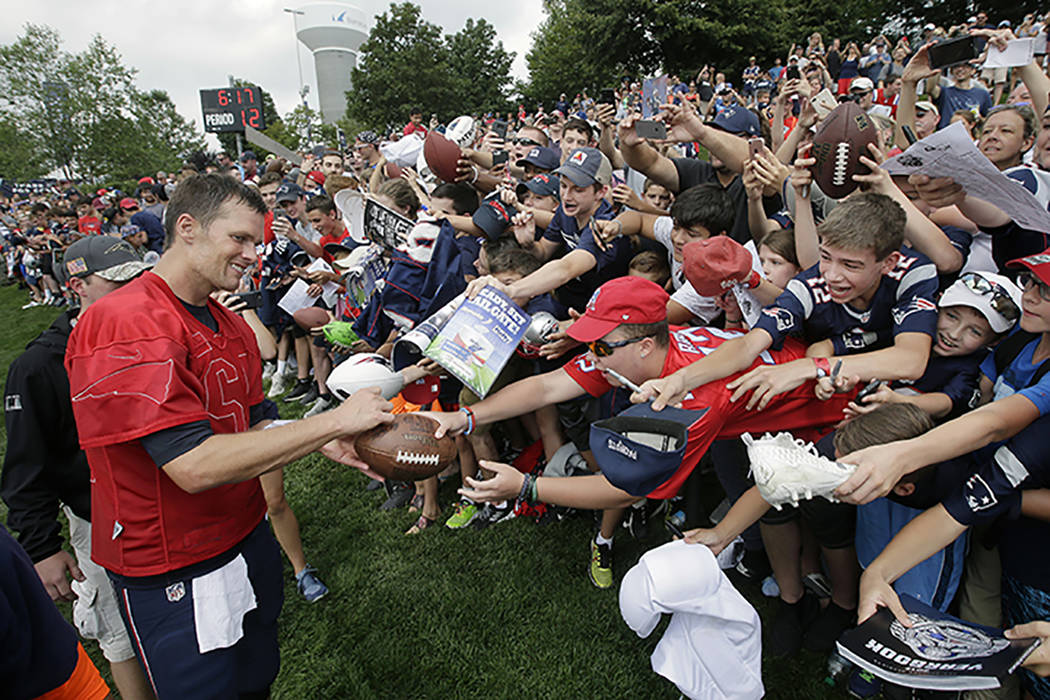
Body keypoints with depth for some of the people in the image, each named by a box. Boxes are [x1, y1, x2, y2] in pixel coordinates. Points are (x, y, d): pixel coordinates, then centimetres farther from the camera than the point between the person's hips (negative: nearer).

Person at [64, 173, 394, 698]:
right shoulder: (123, 325, -24)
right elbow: (194, 464, -32)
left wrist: (326, 443, -12)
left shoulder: (232, 327, 5)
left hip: (247, 539, 8)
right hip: (172, 576, -8)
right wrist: (334, 420, -28)